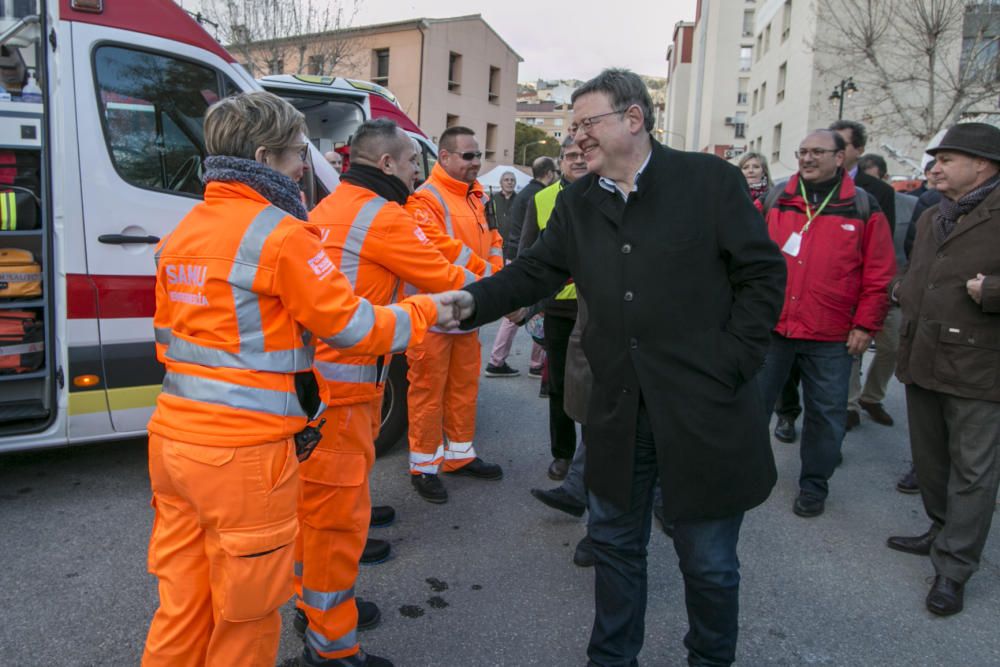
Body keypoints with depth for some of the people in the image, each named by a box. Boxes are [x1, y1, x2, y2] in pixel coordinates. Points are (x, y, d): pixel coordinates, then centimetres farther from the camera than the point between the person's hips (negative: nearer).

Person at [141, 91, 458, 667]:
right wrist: (427, 311, 5)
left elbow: (171, 333, 16)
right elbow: (356, 329, -11)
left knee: (184, 603, 19)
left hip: (174, 439, 8)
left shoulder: (183, 232, 10)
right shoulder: (280, 233, -14)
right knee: (246, 611, 10)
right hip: (244, 453, -8)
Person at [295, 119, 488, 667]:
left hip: (311, 373, 10)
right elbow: (450, 282, -9)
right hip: (340, 385, -10)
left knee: (315, 496, 20)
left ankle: (313, 602, 37)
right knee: (336, 508, 0)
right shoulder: (382, 217, -13)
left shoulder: (329, 208, 16)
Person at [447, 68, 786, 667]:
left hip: (704, 408, -4)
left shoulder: (710, 180, -6)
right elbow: (535, 272, 6)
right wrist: (473, 301, -11)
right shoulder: (577, 202, 8)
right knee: (615, 543, 19)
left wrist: (731, 364, -12)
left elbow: (763, 273, -5)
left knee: (708, 560, 12)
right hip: (619, 409, 4)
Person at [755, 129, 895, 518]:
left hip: (830, 338, -1)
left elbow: (879, 274, 0)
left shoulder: (863, 209, -1)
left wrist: (865, 325, -4)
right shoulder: (779, 201, 5)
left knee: (825, 413, 9)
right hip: (772, 326, 2)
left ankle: (813, 485, 25)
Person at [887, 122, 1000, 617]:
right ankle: (942, 532, 37)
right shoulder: (931, 218, 15)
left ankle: (953, 569, 10)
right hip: (922, 359, 8)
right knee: (929, 460, 19)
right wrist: (903, 291, 11)